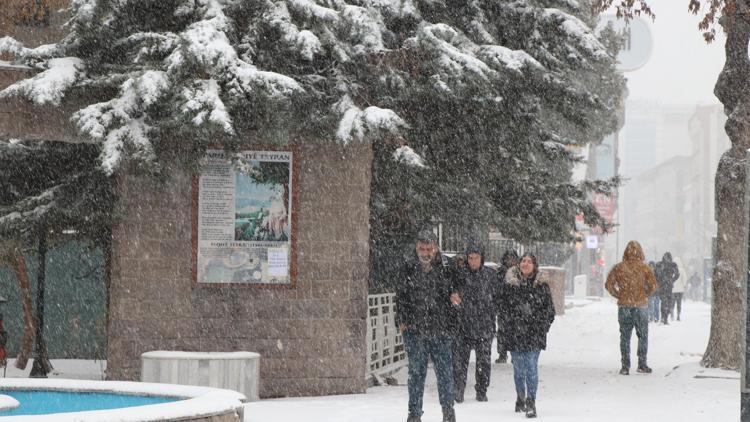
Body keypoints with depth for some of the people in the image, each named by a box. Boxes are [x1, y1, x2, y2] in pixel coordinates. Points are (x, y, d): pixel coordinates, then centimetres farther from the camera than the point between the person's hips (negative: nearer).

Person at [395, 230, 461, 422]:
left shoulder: (444, 270, 6)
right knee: (416, 372, 2)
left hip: (441, 329, 1)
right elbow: (400, 297, 6)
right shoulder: (408, 270, 4)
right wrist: (402, 320, -3)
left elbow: (452, 293, 15)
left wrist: (453, 298, -8)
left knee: (445, 371, 6)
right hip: (414, 329, -1)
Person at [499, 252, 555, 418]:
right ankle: (520, 398, 26)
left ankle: (531, 402, -8)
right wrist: (510, 324, 0)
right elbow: (503, 307, 8)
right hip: (515, 334, 1)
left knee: (532, 368, -8)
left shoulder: (541, 286, 4)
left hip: (534, 334, -1)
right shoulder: (510, 285, 5)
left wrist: (541, 327, -1)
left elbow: (549, 310, 7)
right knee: (518, 369, 9)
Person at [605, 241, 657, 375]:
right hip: (640, 306, -1)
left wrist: (618, 295, 8)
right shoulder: (644, 268, -4)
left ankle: (625, 366, 4)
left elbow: (609, 285, -3)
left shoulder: (619, 267, 0)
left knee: (625, 337, 7)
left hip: (623, 305, 1)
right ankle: (642, 365, 8)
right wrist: (644, 294, 8)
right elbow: (653, 285, -7)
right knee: (643, 336, 10)